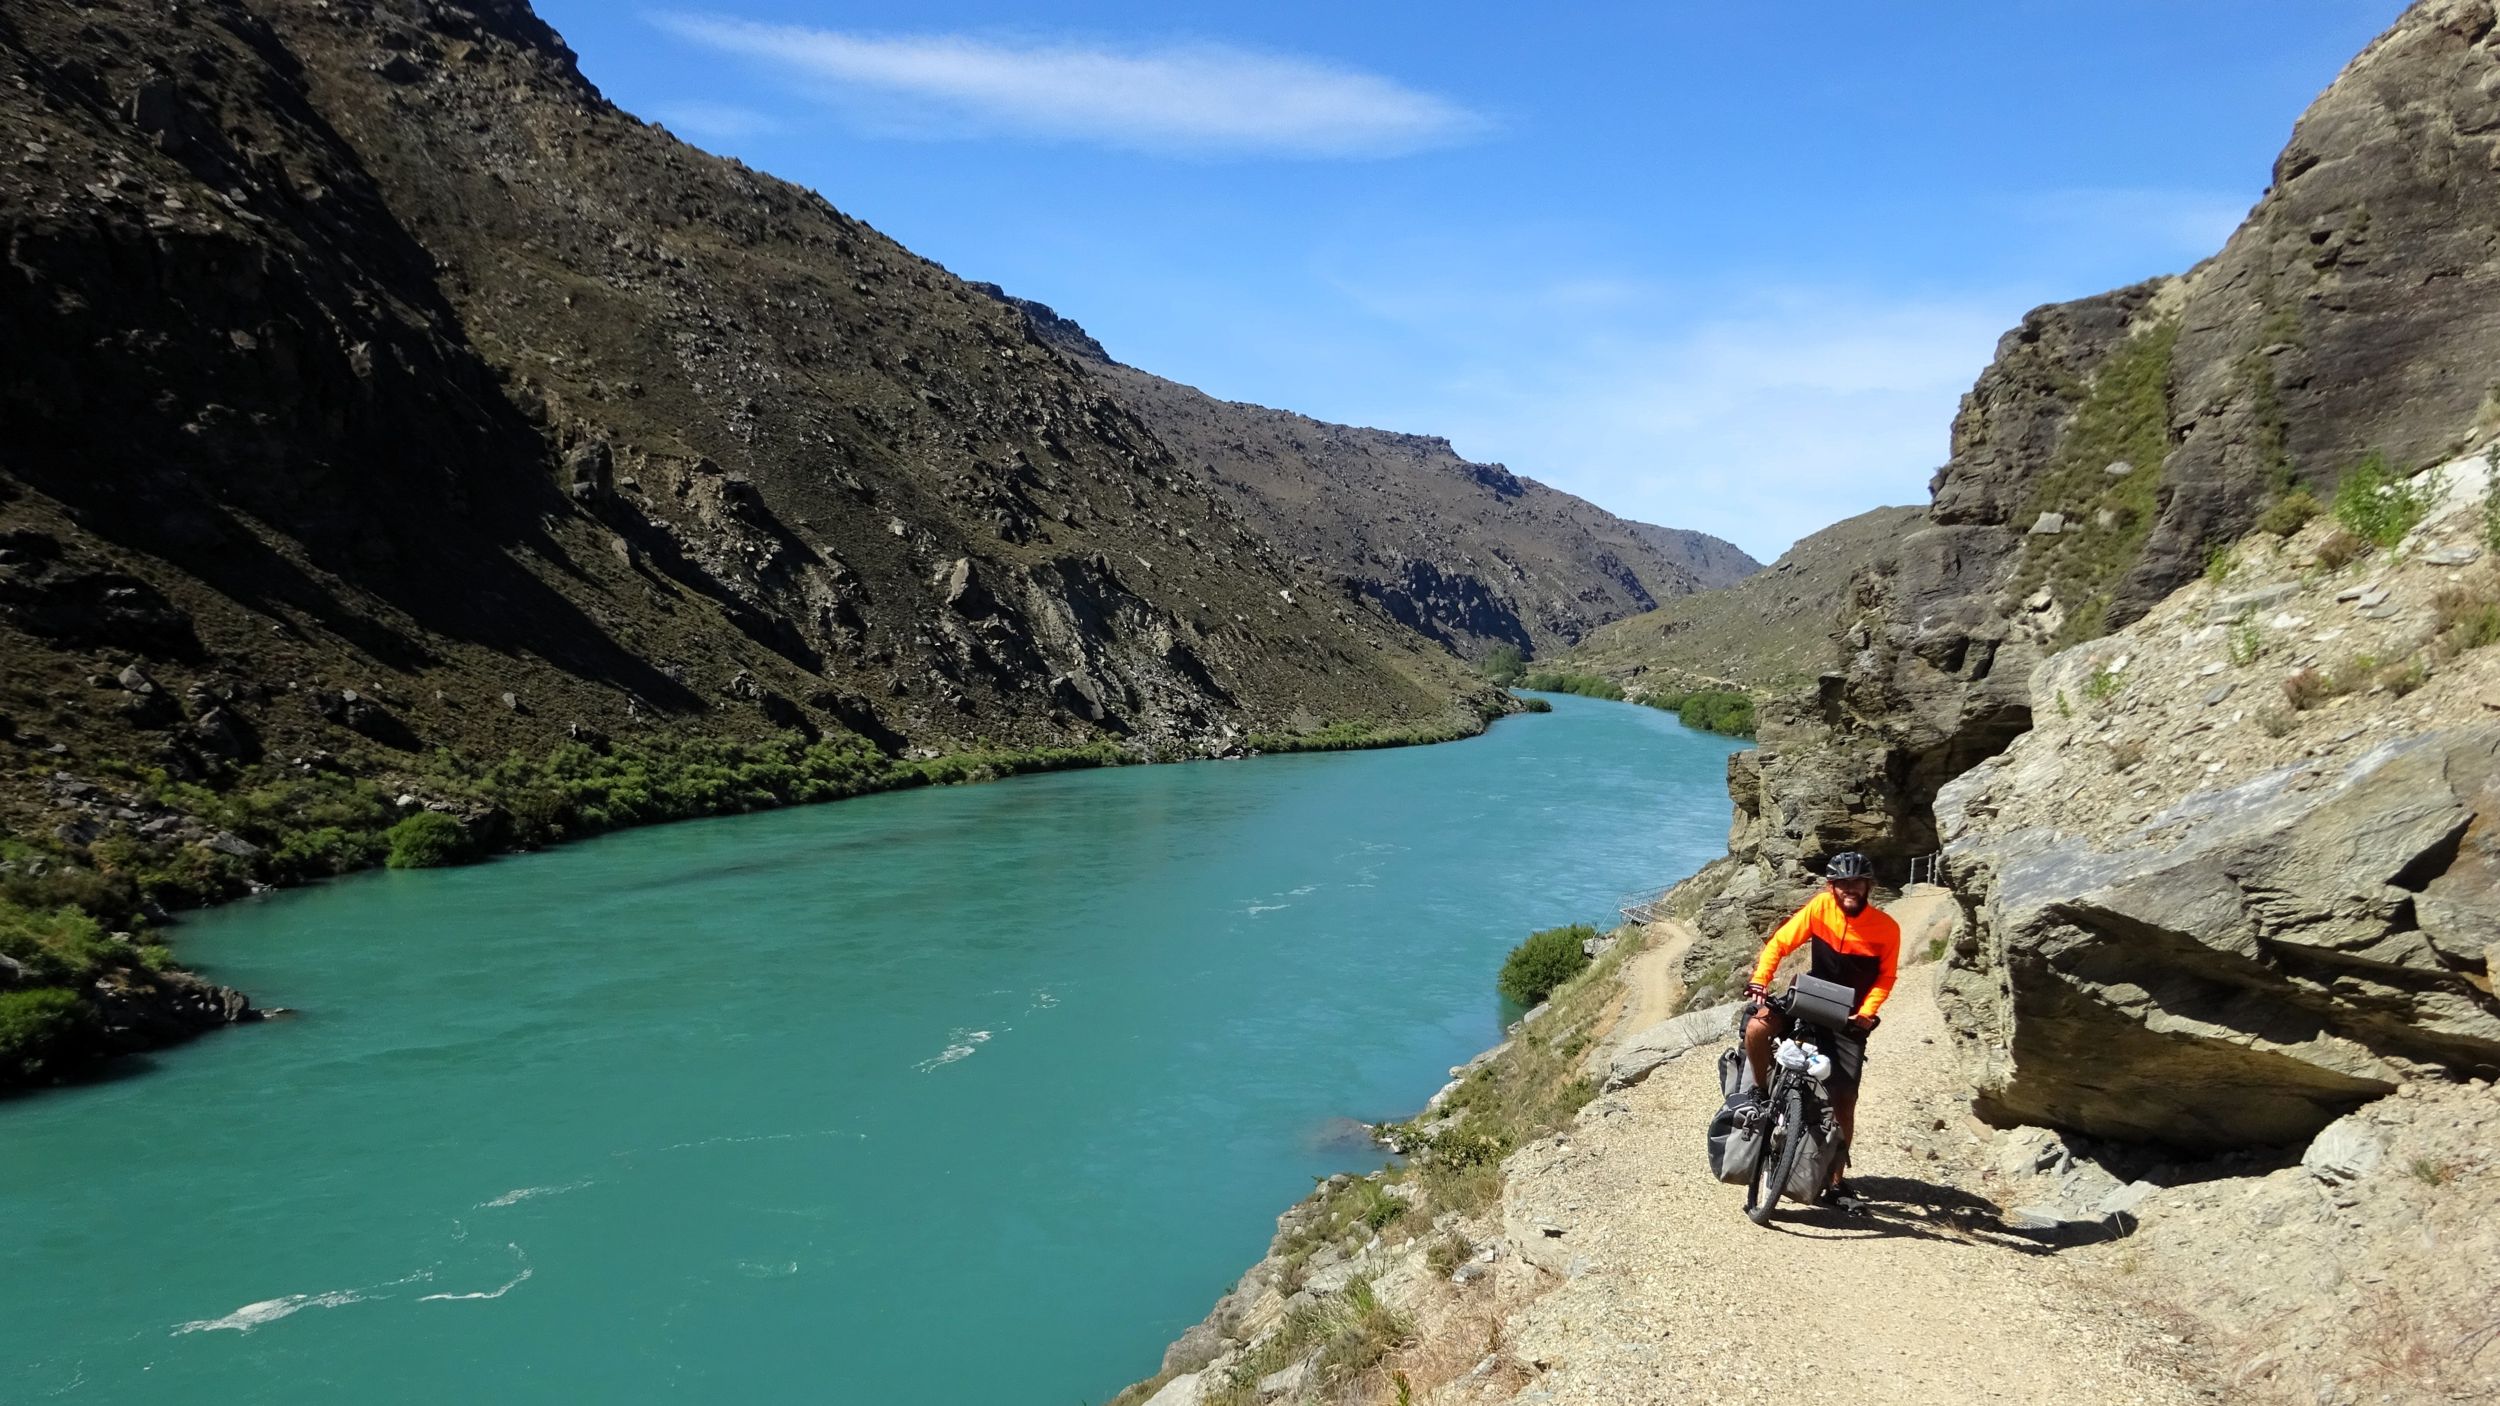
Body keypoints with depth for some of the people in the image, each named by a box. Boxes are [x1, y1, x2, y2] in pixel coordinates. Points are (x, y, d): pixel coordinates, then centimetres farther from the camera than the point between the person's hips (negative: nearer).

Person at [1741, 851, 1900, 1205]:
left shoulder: (1887, 928, -14)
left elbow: (1885, 977, -4)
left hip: (1849, 1018, 0)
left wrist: (1866, 1013, -19)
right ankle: (1761, 1091, -1)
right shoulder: (1820, 907, -13)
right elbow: (1780, 942, -11)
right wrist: (1760, 980, -25)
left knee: (1845, 1098, -4)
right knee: (1757, 1027, -30)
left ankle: (1836, 1181, 10)